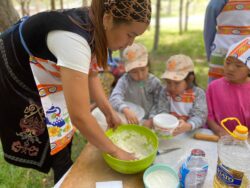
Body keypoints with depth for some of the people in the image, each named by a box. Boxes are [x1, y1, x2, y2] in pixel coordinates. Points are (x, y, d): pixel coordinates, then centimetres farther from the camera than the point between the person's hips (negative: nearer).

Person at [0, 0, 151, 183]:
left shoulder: (96, 28, -12)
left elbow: (90, 75, 1)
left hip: (45, 75, 7)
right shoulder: (73, 38, -40)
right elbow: (80, 116, -39)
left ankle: (67, 176, 39)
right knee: (56, 145, 3)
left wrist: (109, 112, -8)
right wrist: (115, 151, -25)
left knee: (63, 129, 15)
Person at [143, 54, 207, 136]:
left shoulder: (198, 93, -6)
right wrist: (151, 120, -26)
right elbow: (161, 110, -6)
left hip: (191, 133, -1)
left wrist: (188, 126, -34)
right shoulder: (165, 92, 1)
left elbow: (199, 116, -15)